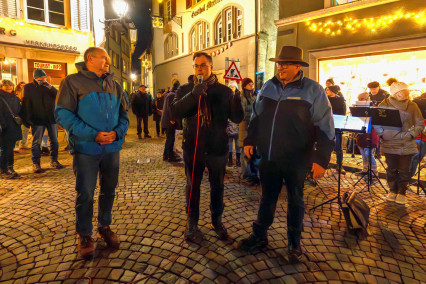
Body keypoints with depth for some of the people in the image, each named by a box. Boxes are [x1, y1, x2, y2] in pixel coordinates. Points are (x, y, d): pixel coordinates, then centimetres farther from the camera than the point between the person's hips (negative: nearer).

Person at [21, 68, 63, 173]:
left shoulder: (48, 87, 11)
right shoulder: (28, 87, 3)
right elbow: (25, 104, 1)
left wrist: (50, 87, -17)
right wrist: (27, 118, -5)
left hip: (51, 118, 3)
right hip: (37, 120, -3)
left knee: (54, 141, 8)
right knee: (36, 142, -1)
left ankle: (54, 160, 20)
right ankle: (36, 163, 6)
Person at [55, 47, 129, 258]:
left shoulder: (114, 85, 12)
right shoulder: (73, 82, -2)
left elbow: (124, 113, 13)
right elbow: (63, 114, -9)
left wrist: (117, 132, -8)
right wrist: (92, 135, -18)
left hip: (112, 147, 5)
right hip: (86, 149, -4)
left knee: (109, 191, 14)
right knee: (85, 194, 3)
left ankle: (105, 227, 33)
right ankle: (84, 235, 22)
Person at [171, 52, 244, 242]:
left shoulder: (224, 91, 0)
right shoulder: (185, 90, 1)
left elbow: (237, 119, -5)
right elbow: (176, 111, -16)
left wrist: (237, 103, -26)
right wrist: (194, 93, -29)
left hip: (217, 148, 1)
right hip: (193, 147, 0)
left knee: (217, 187, 14)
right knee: (193, 186, 12)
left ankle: (217, 221, 37)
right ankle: (192, 224, 31)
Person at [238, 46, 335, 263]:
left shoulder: (312, 90, -9)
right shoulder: (268, 87, 5)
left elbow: (325, 127, -10)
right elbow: (256, 117, 14)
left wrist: (321, 159, -14)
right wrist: (250, 140, 10)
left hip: (296, 159, -3)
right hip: (269, 157, 4)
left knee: (295, 202, 15)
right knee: (267, 198, 18)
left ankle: (294, 243, 35)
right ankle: (259, 236, 36)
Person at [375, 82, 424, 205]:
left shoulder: (412, 106, -2)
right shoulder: (384, 105, -2)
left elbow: (420, 124, 3)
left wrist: (411, 135, -11)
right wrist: (381, 133, -8)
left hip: (406, 145, 0)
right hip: (389, 144, 0)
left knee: (404, 171, 8)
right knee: (391, 169, 11)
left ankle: (402, 193, 23)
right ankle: (393, 191, 28)